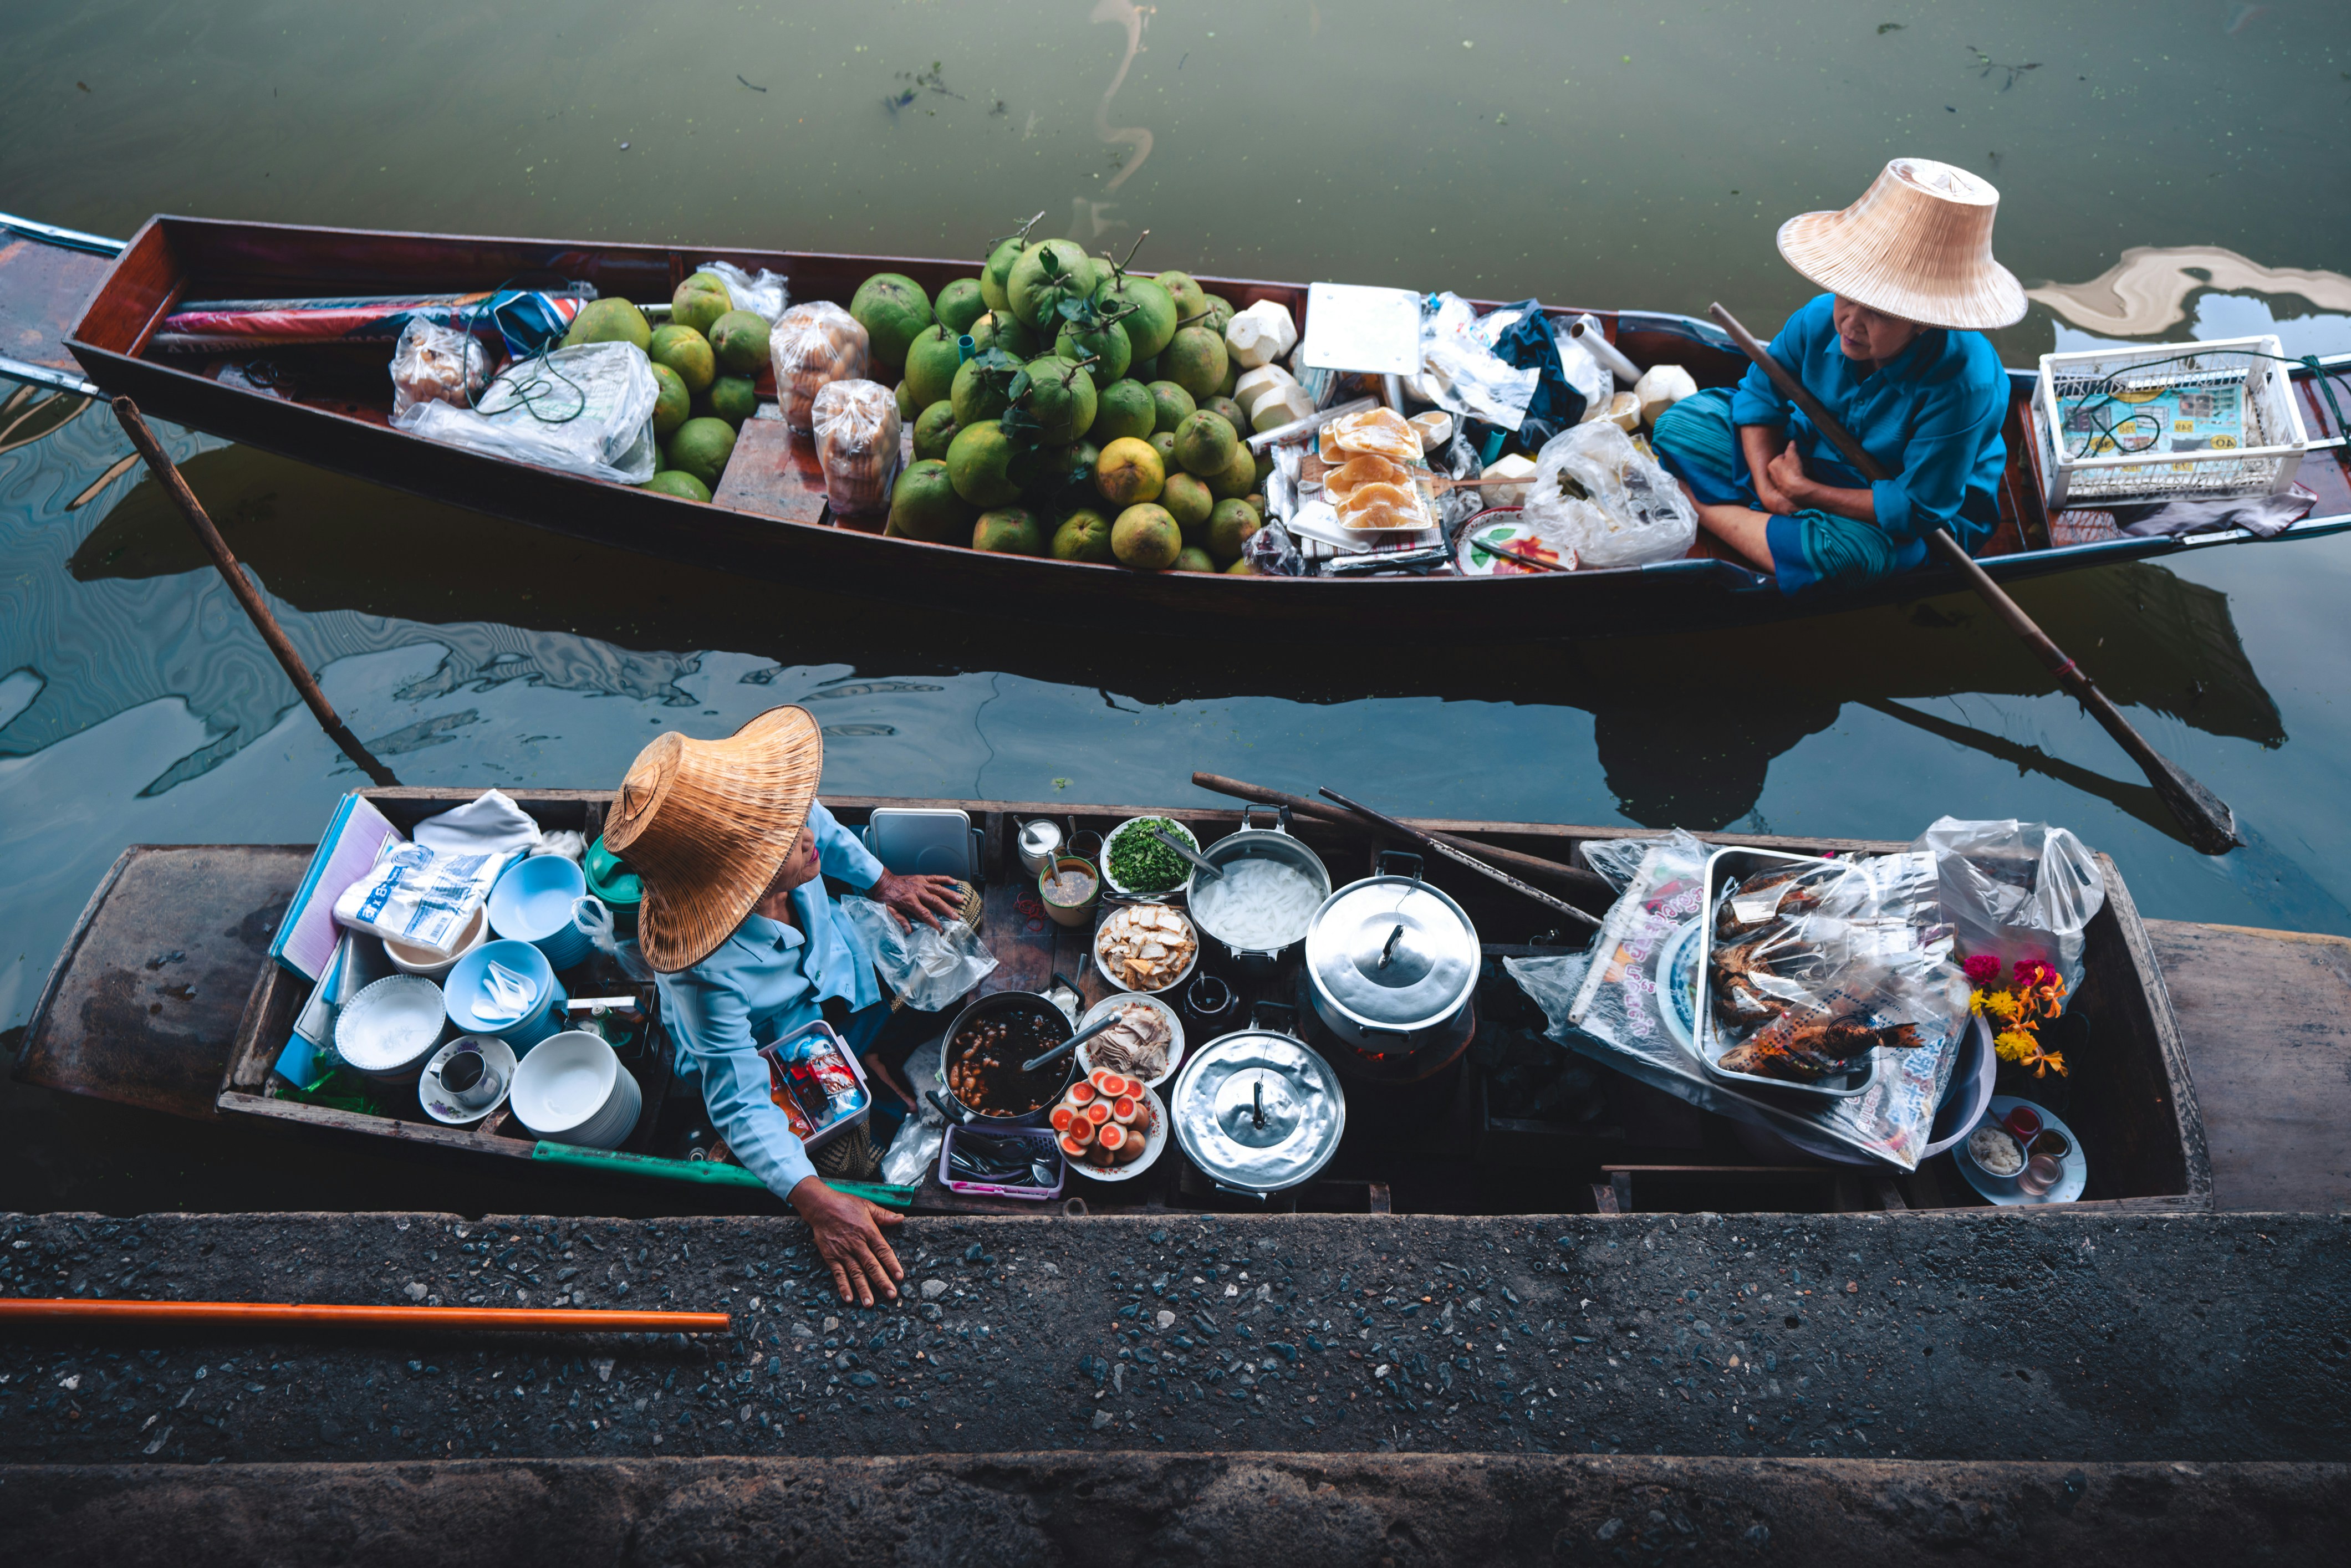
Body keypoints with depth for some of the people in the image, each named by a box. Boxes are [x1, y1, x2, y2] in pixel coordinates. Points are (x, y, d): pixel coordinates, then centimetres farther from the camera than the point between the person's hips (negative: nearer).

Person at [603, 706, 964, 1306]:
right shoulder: (705, 974, -49)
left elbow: (826, 832, -8)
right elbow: (744, 1107, -38)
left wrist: (884, 884, 7)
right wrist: (817, 1201, -48)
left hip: (835, 960, 5)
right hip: (773, 1050, -5)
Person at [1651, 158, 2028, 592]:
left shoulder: (1963, 385, -34)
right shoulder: (1820, 319, -19)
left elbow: (1917, 508, -31)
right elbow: (1760, 393, -3)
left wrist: (1802, 491, -26)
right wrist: (1768, 488, -18)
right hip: (1811, 461, 6)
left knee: (1835, 548, -42)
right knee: (1680, 424, -3)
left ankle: (1712, 513, -19)